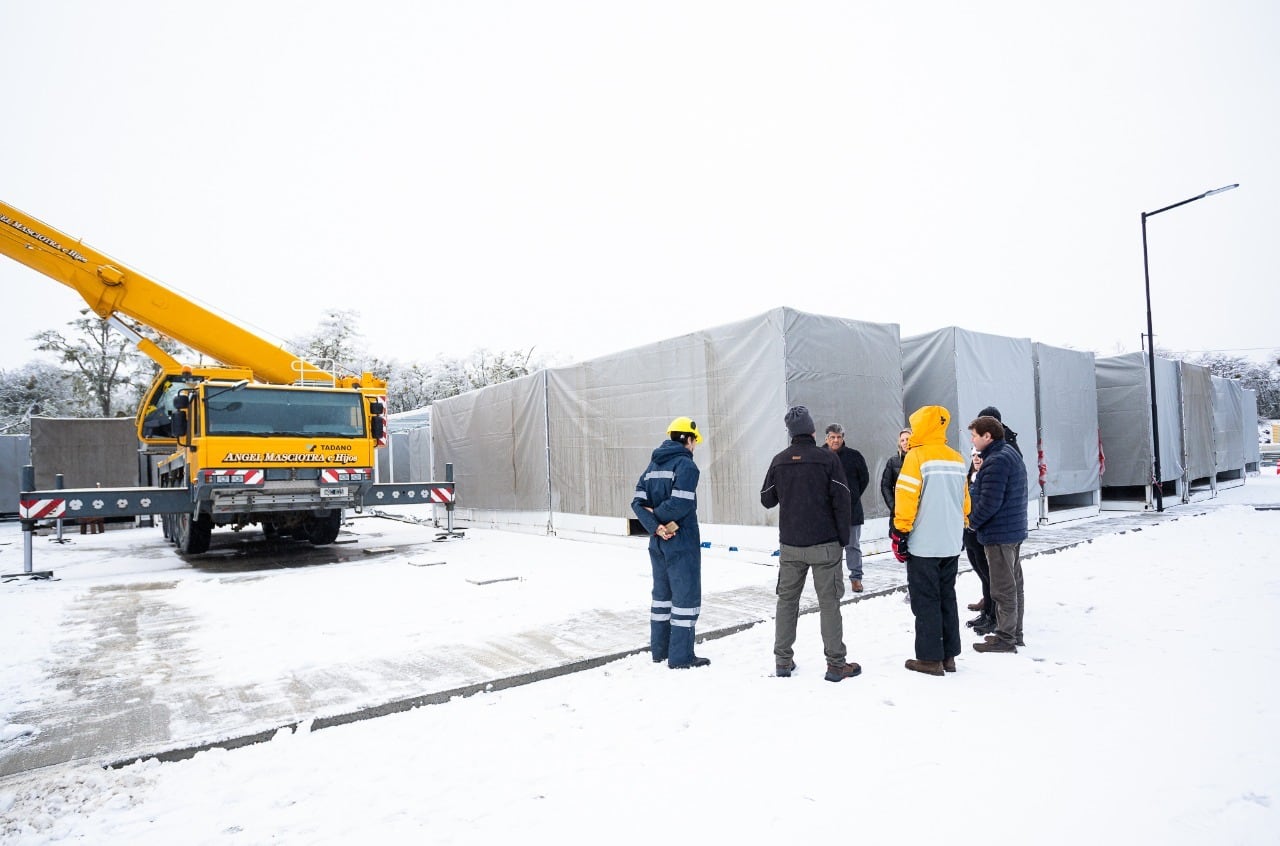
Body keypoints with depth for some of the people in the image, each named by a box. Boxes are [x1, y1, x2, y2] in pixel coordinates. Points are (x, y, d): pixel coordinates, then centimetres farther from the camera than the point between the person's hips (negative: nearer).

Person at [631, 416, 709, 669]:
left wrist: (655, 526, -9)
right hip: (682, 542, -8)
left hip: (658, 542, 8)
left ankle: (659, 650, 25)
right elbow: (681, 504, -23)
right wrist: (658, 515, -7)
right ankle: (681, 657, 6)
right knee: (687, 597, 2)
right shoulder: (686, 464, -13)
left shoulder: (653, 465, 11)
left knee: (662, 594, 18)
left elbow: (638, 502, 2)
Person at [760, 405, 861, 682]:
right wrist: (843, 539, 0)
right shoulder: (828, 458, -9)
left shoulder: (779, 461, 1)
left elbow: (767, 500, 9)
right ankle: (836, 664, 6)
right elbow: (842, 502, -9)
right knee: (829, 602, 3)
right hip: (824, 544, -3)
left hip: (789, 545, 3)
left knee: (786, 600, 12)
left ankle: (783, 660, 16)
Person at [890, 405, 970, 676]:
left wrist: (899, 533, -9)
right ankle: (949, 656, 19)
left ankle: (930, 659, 5)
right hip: (951, 543, 7)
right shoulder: (956, 458, 9)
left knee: (925, 601, 1)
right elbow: (964, 499, 15)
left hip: (923, 544, -7)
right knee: (947, 597, 14)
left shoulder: (917, 456, -12)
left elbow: (906, 498, -16)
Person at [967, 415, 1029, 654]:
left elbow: (989, 502, -25)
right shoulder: (1011, 453, 12)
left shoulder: (995, 461, -22)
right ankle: (1014, 633, 27)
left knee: (1003, 587, -1)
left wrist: (972, 521, -10)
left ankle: (1004, 638, 7)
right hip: (1014, 530, 11)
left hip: (998, 534, -11)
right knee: (1013, 583, 17)